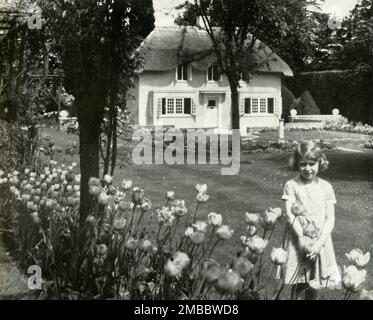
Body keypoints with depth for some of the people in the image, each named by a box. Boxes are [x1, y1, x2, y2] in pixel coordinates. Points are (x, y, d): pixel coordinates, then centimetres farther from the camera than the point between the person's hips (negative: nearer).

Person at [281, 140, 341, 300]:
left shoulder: (326, 187, 1)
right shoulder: (291, 185, -4)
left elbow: (330, 219, -1)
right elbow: (289, 214, -9)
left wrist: (319, 243, -13)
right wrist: (301, 238, -17)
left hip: (320, 240, 2)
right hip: (298, 238, -2)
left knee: (315, 286, 6)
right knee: (299, 285, 1)